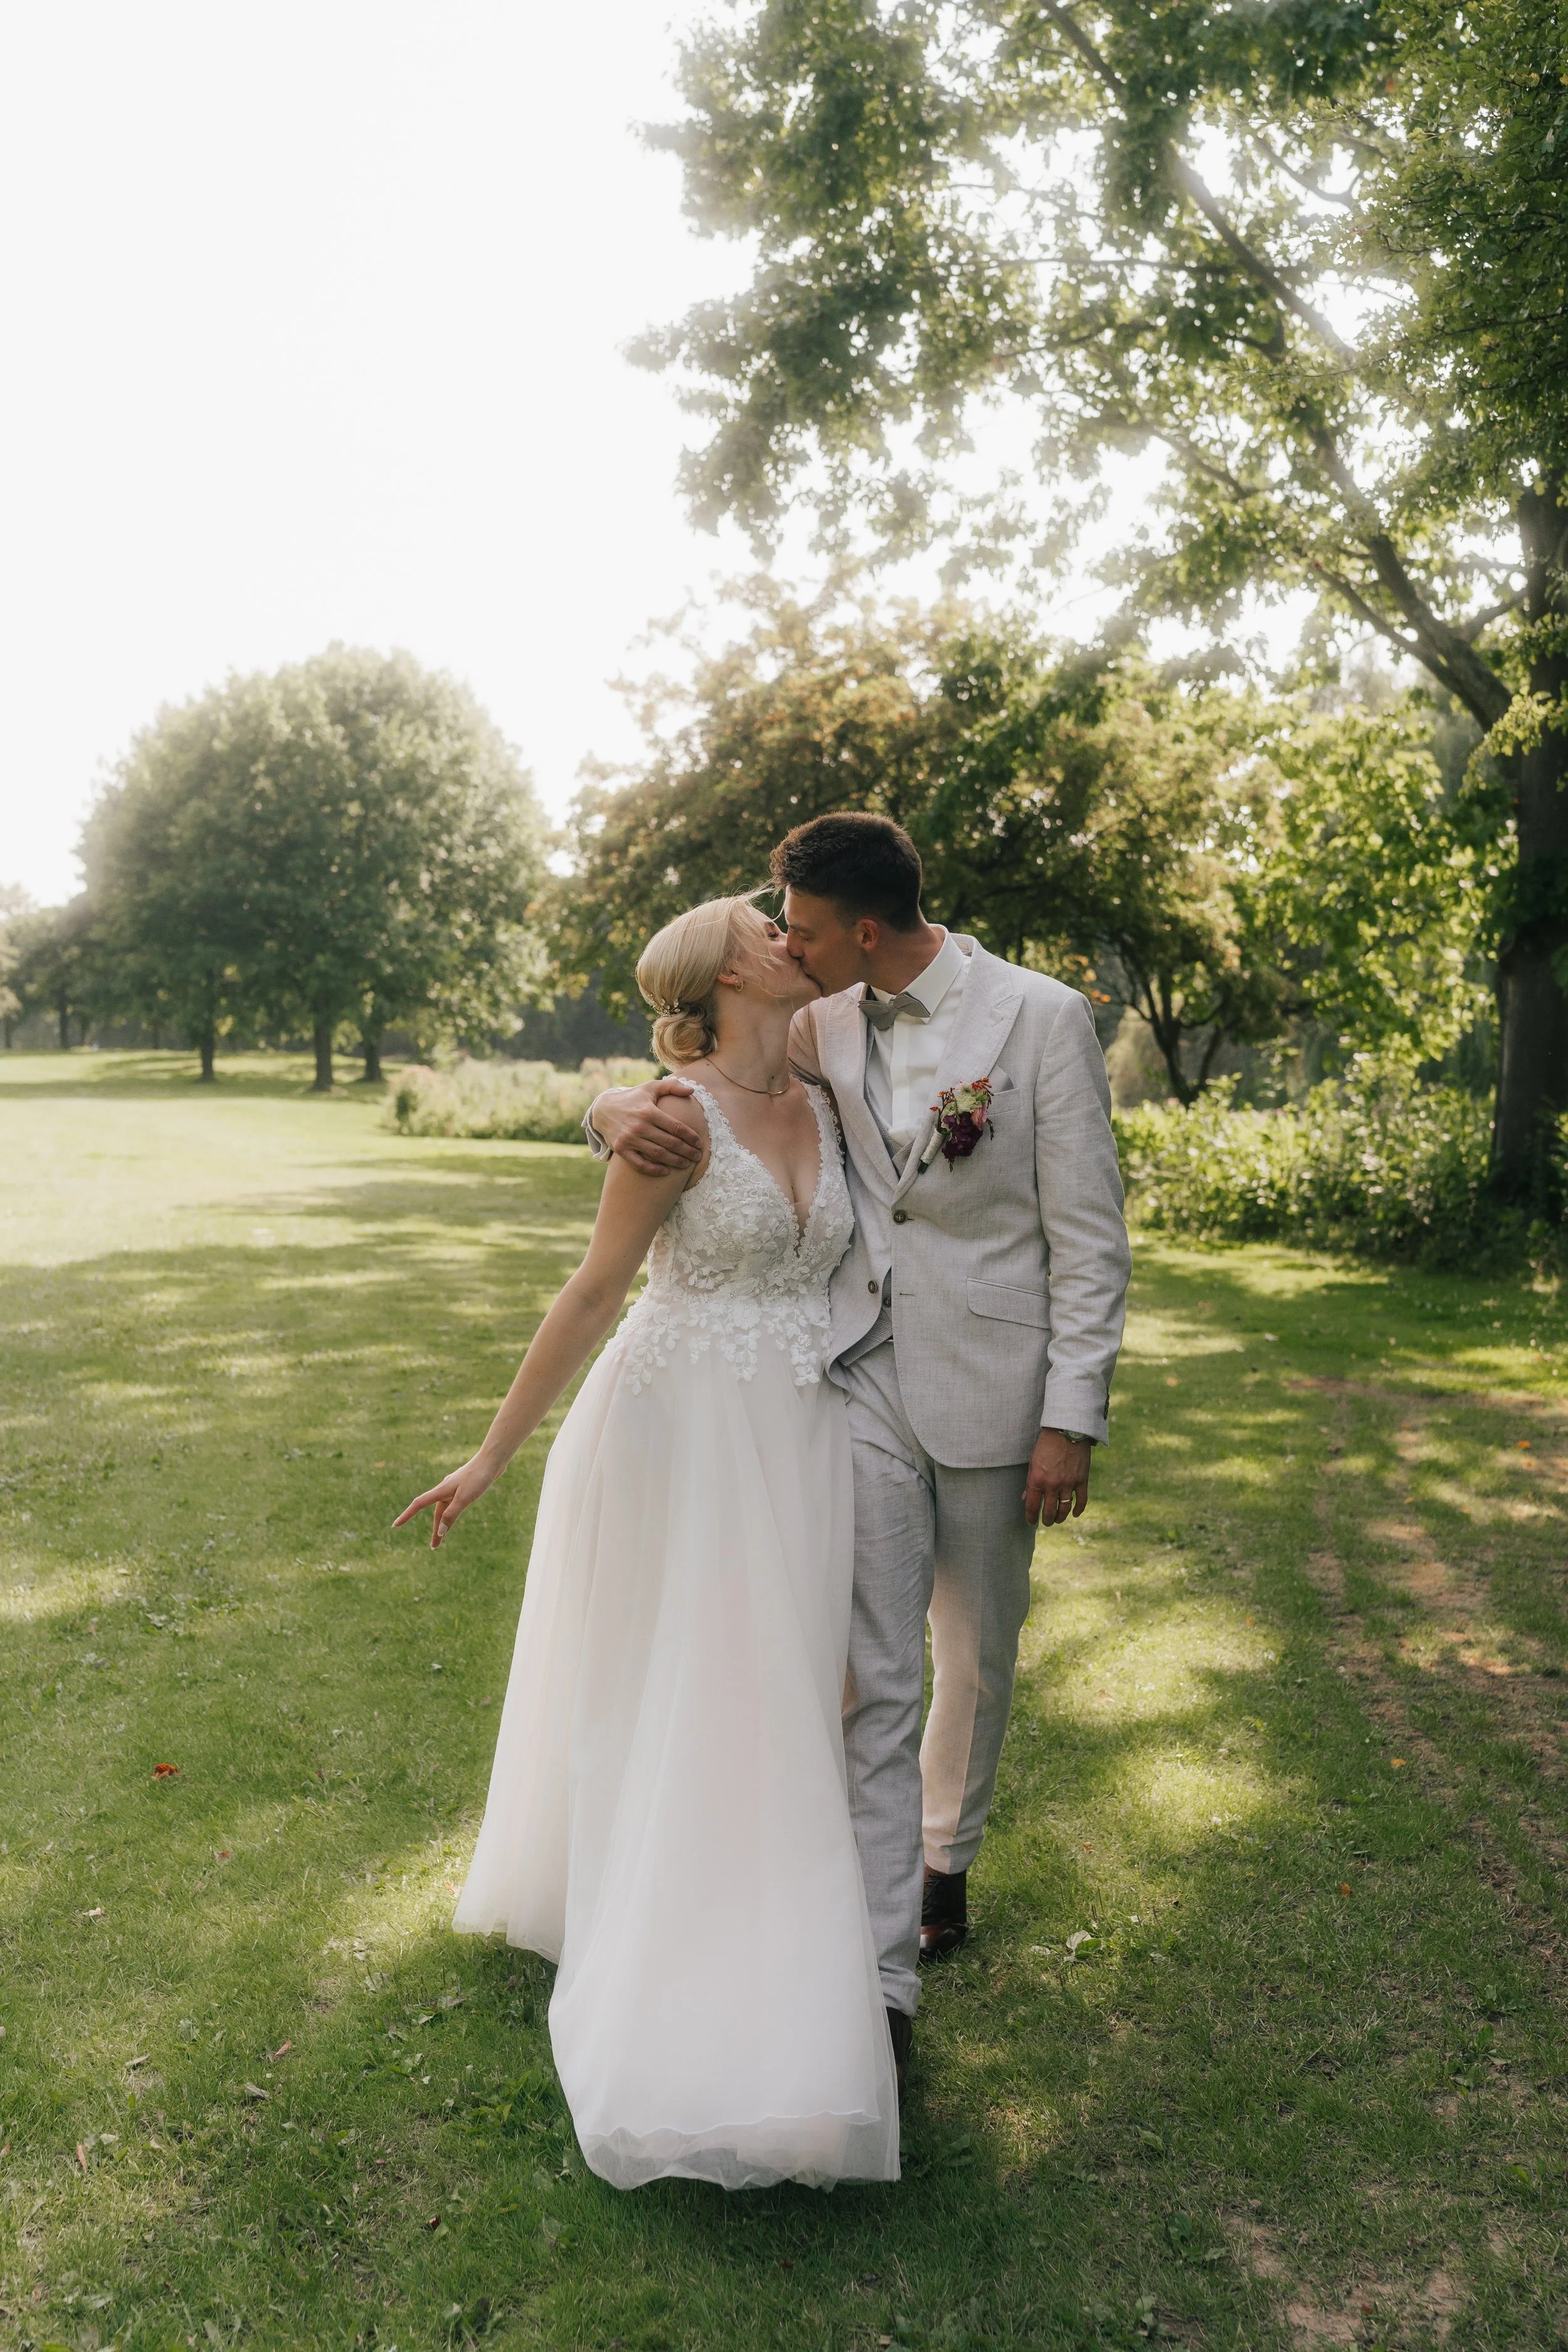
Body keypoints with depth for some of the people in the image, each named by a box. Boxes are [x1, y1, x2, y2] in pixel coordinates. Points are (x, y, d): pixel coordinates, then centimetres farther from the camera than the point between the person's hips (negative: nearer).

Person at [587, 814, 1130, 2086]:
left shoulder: (1042, 1018, -9)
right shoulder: (820, 1027, 2)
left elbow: (1090, 1234, -8)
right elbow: (690, 1076, 10)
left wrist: (1072, 1419, -10)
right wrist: (626, 1111, -16)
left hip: (990, 1387, -2)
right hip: (860, 1378, 2)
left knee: (976, 1661, 16)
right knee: (869, 1681, -2)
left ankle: (943, 1860, 44)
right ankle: (881, 1979, 5)